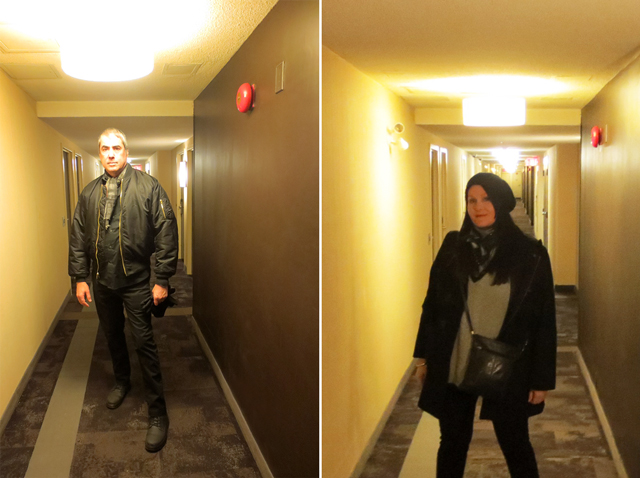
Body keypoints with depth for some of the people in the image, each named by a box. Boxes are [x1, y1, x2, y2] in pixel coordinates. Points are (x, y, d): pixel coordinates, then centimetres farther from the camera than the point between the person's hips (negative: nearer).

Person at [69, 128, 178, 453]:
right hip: (102, 282, 5)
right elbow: (78, 238, 9)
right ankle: (122, 382, 45)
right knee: (112, 336, 20)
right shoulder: (89, 194, 5)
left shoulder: (148, 188, -9)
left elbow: (166, 234, -11)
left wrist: (162, 280, -14)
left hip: (136, 282, -4)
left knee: (144, 343, -3)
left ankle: (157, 413, 5)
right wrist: (80, 278, 4)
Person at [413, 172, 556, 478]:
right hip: (452, 368, 2)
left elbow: (544, 320, -5)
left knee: (515, 445, 15)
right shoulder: (453, 246, -1)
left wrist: (542, 377, -5)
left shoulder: (530, 254, -8)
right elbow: (432, 303, 5)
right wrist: (423, 355, 6)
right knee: (452, 443, 16)